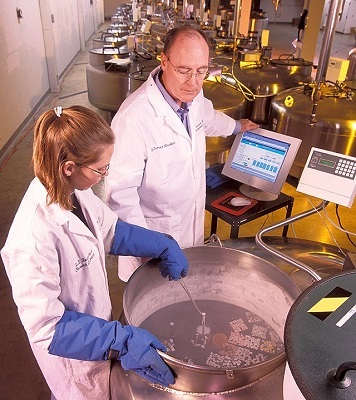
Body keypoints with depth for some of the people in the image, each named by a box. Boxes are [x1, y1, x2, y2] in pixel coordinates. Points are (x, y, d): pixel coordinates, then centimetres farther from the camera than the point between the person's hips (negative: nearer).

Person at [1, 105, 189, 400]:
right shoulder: (35, 239, -39)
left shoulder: (73, 190, -16)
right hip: (74, 352, -6)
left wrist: (164, 246, -4)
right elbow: (45, 326, -30)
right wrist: (121, 342, -33)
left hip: (94, 319, 6)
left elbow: (110, 230, 1)